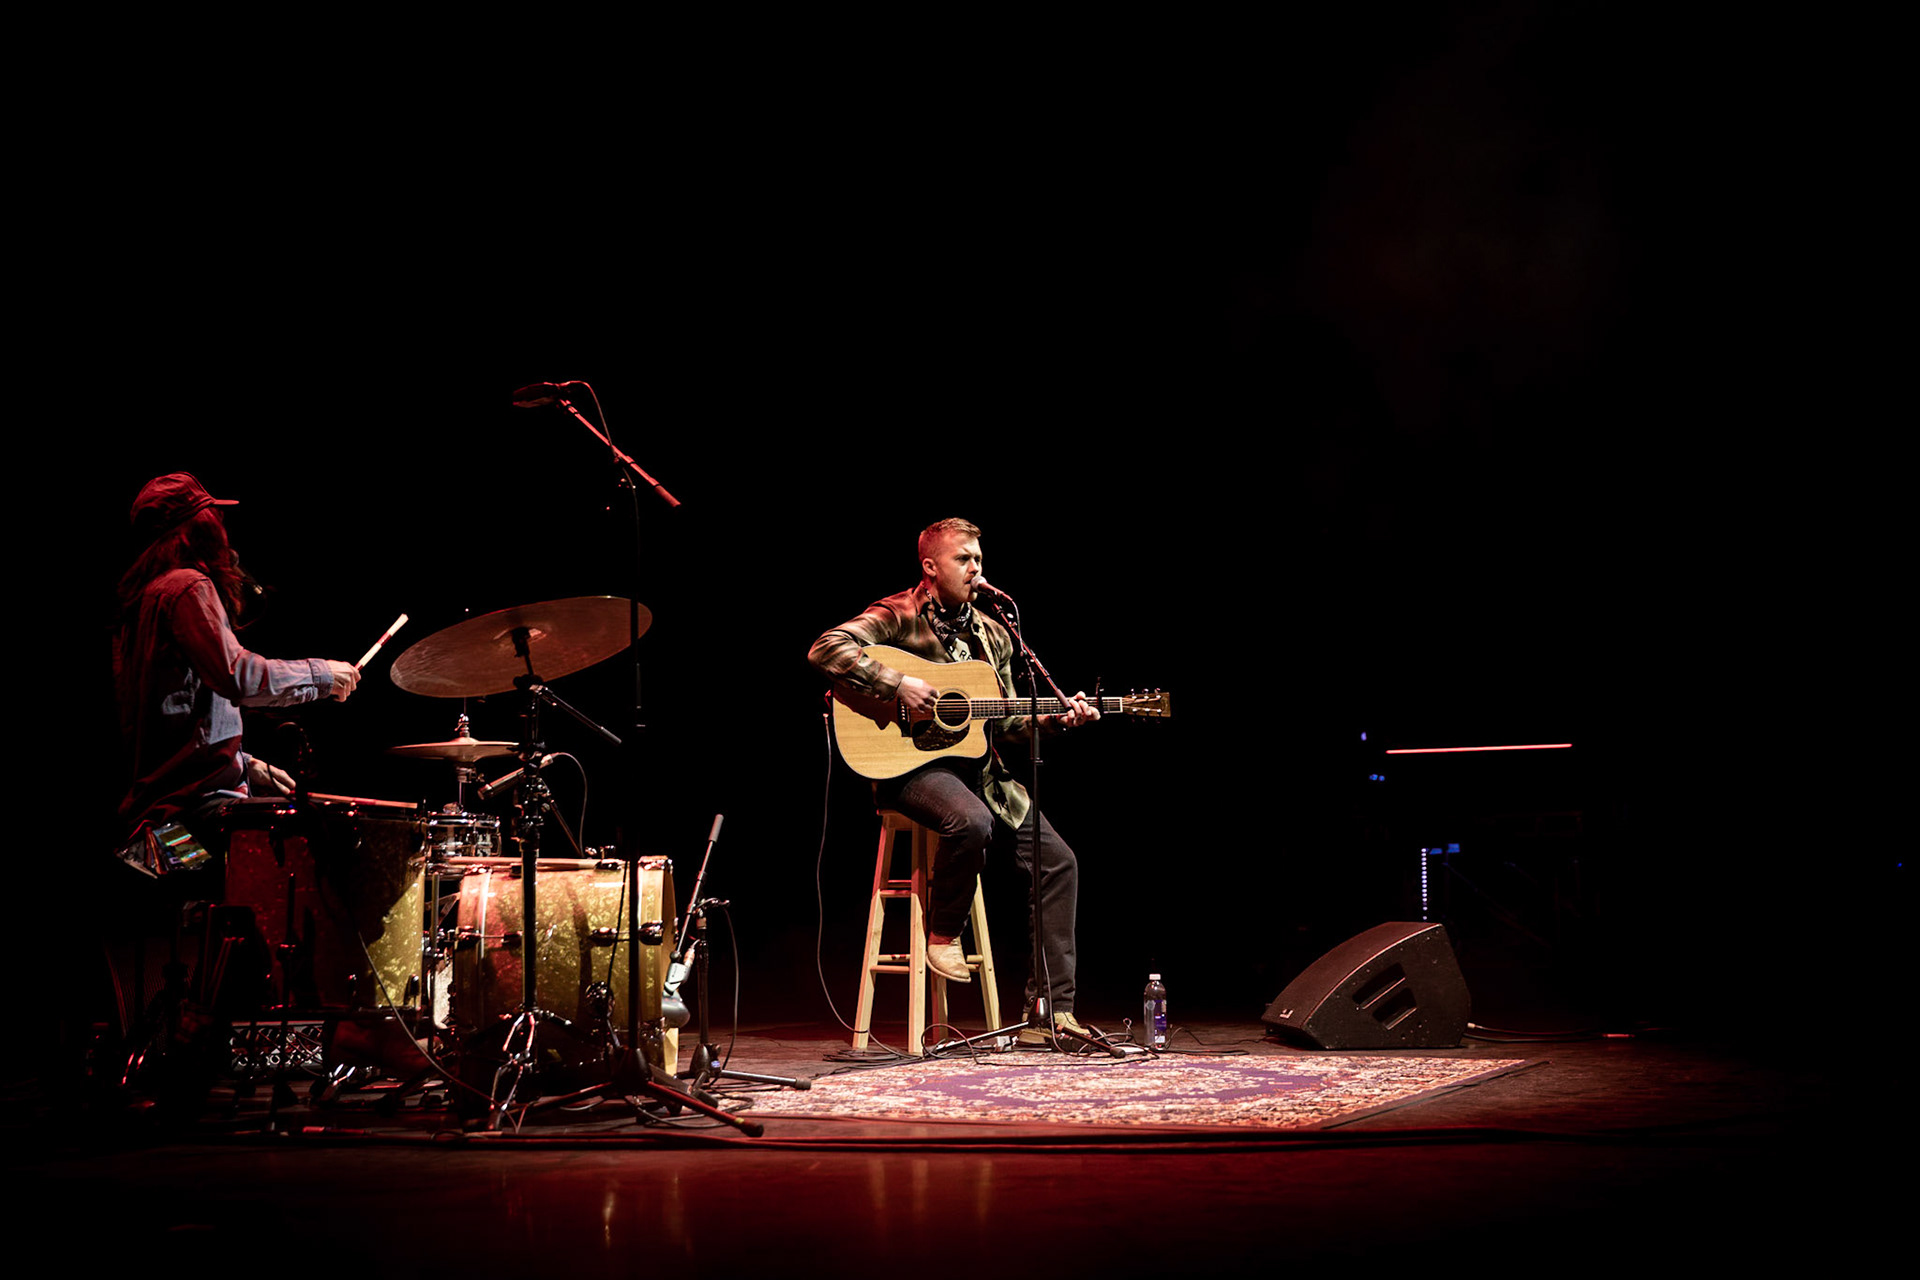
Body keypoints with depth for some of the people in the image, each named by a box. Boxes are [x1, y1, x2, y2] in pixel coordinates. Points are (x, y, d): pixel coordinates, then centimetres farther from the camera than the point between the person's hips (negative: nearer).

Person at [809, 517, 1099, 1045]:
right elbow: (825, 650, -20)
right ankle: (941, 935, -9)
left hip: (980, 771, 7)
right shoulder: (898, 616, -4)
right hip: (911, 766, -7)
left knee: (1058, 861, -7)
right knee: (971, 822, -39)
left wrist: (1054, 719, 0)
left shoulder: (992, 635, 16)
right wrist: (898, 684, -25)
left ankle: (1050, 1011, -4)